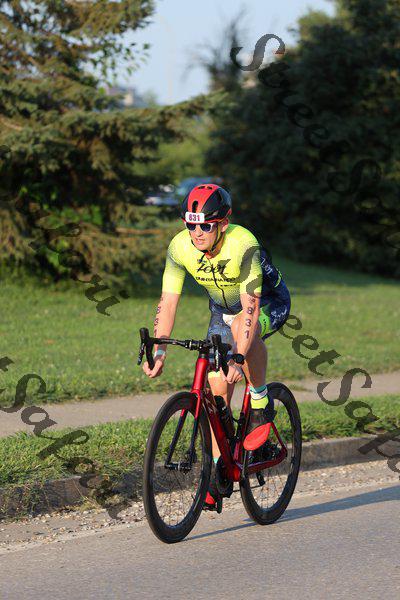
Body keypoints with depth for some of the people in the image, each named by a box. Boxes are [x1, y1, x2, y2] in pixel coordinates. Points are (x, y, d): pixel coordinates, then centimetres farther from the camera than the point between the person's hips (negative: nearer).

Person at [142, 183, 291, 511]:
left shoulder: (243, 246, -36)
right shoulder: (180, 246, -23)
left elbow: (251, 307, -41)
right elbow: (168, 301, -21)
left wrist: (239, 358, -50)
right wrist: (158, 351, -32)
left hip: (270, 303, -5)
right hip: (223, 309, 5)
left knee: (242, 326, -39)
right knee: (217, 387, -9)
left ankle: (262, 406, -17)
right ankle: (220, 474, 1)